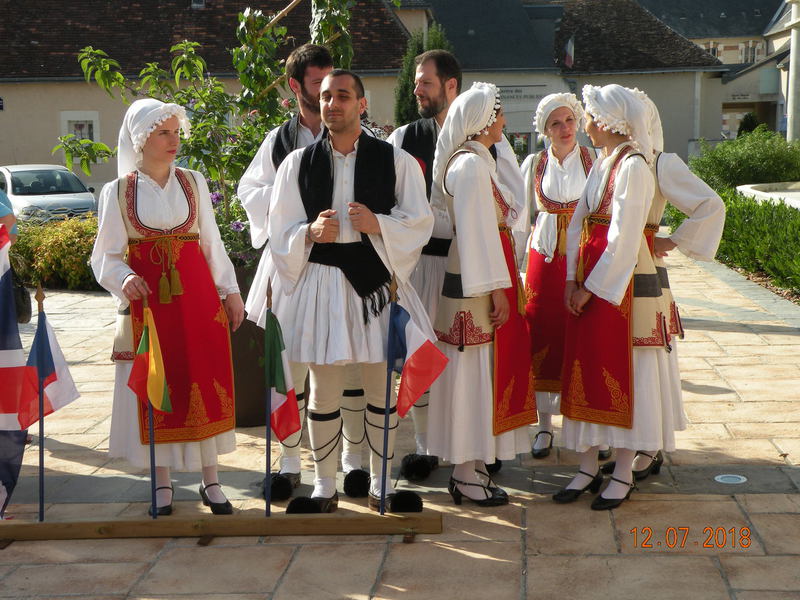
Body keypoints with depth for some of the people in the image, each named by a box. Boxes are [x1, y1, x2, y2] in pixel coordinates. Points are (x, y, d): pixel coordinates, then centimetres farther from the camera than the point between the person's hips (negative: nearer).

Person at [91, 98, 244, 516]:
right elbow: (106, 256, -1)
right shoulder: (118, 192, 0)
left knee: (205, 387, 3)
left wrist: (230, 291, 8)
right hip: (146, 301, -1)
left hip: (198, 299, 2)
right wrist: (124, 280, -21)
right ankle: (162, 483, 16)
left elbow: (212, 243, 10)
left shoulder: (193, 183, 6)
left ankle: (210, 480, 15)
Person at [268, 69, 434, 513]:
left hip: (377, 282, 0)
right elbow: (280, 230, 6)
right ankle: (324, 485, 18)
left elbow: (420, 222, 1)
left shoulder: (396, 161, 4)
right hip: (320, 282, 1)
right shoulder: (298, 163, 7)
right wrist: (311, 234, -15)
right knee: (323, 390, 5)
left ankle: (381, 483, 19)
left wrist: (377, 225, -16)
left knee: (382, 388, 5)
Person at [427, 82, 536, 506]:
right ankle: (468, 475, 5)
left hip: (468, 284, 10)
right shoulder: (471, 166, -17)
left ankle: (467, 466, 23)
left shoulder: (467, 162, 14)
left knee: (475, 373, 14)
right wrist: (497, 289, -20)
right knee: (474, 374, -3)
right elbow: (478, 232, -21)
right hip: (476, 288, -10)